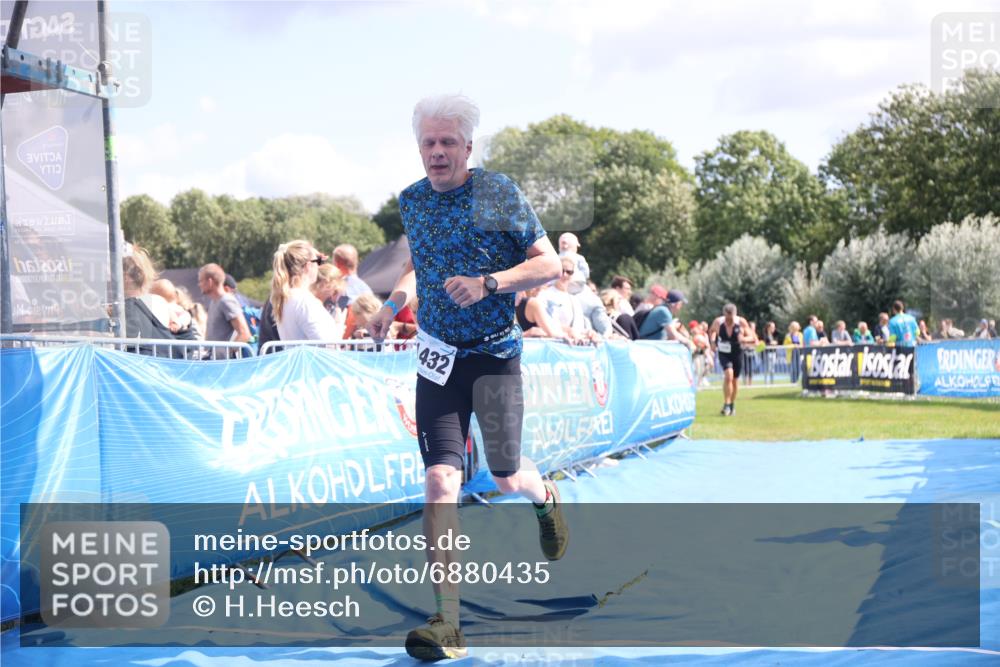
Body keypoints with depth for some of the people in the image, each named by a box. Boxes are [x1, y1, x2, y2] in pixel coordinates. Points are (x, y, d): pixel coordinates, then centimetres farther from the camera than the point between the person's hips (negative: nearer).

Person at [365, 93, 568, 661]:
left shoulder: (501, 194, -9)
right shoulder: (412, 201, 4)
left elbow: (551, 264, -9)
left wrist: (488, 283, -22)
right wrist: (396, 299, 10)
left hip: (496, 353, -2)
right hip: (439, 356, 2)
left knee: (507, 478, 4)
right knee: (441, 480, -11)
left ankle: (544, 495, 46)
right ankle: (447, 625, -11)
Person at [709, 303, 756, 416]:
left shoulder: (741, 322, -15)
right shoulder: (718, 322, -12)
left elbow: (753, 340, -11)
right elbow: (712, 331, 12)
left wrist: (744, 339, -31)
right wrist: (712, 341, -6)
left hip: (737, 354, 1)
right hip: (723, 354, -1)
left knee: (735, 380, 12)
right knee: (728, 375, -23)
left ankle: (732, 404, 34)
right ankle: (726, 405, -17)